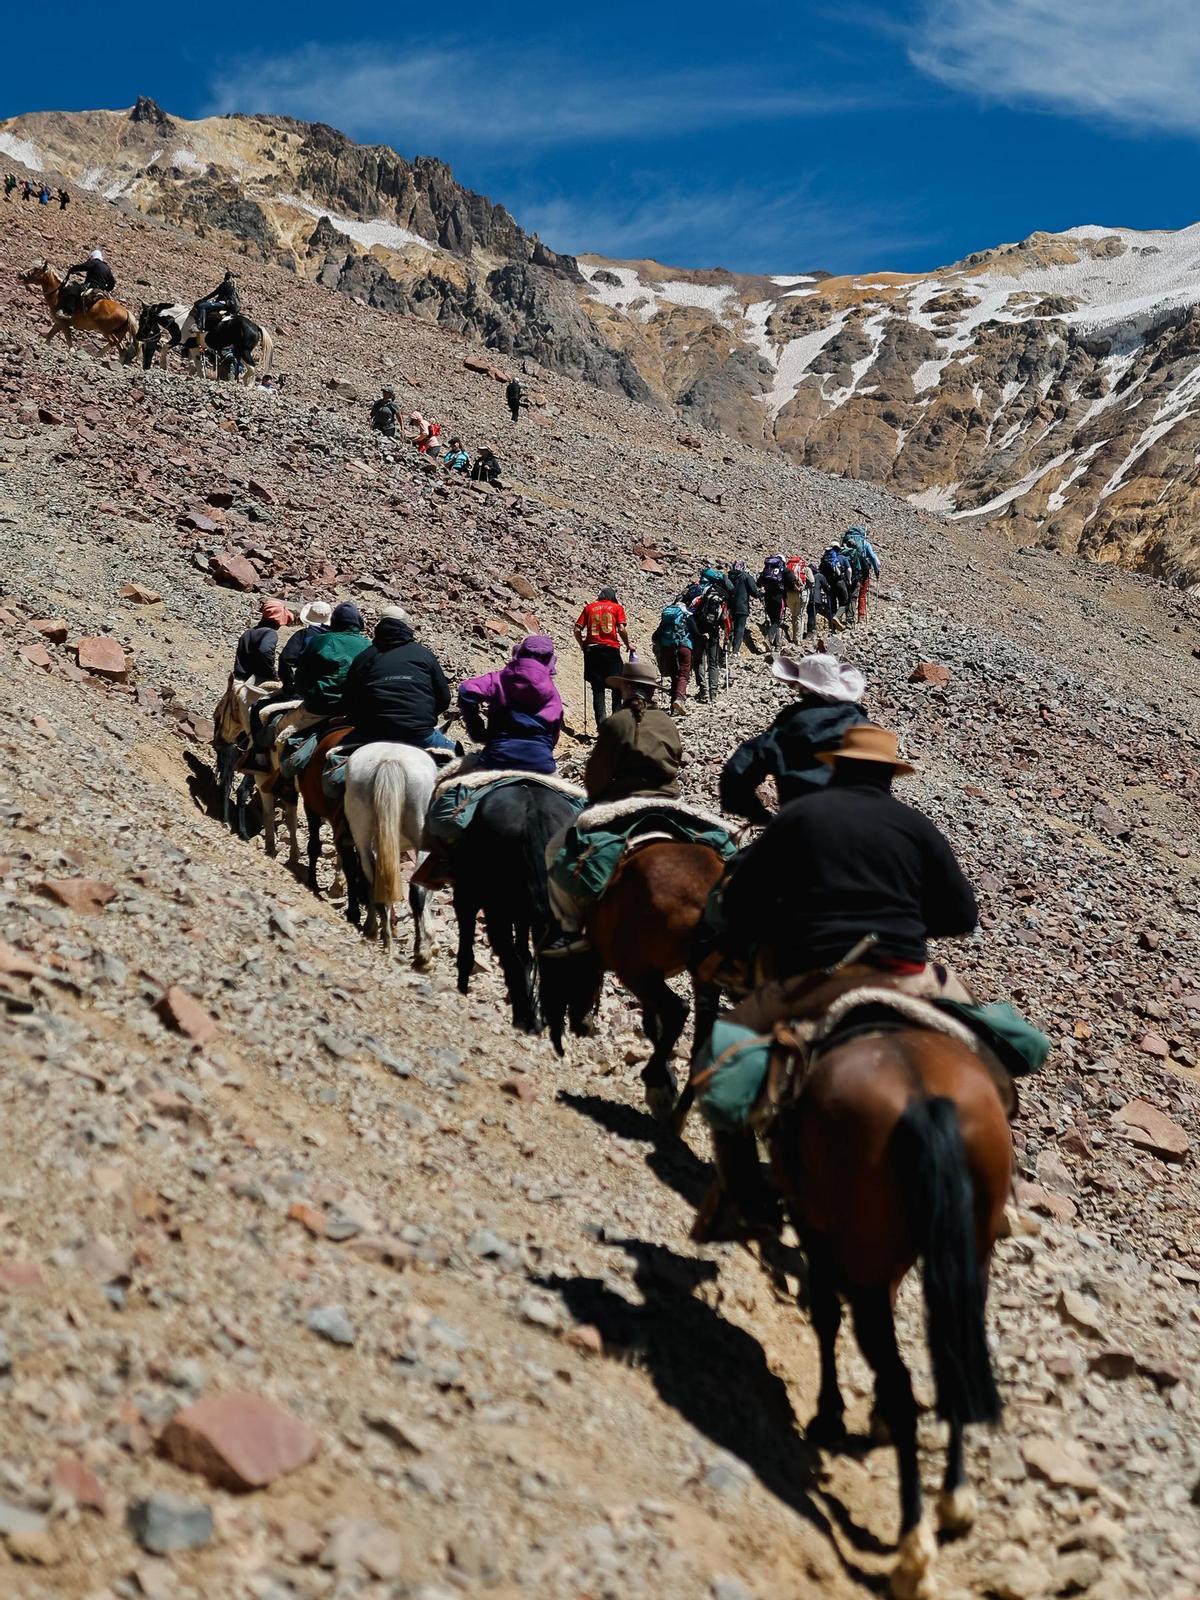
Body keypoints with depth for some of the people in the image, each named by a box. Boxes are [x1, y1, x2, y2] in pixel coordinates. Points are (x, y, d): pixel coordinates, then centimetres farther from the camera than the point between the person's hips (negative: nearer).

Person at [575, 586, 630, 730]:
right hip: (611, 649, -2)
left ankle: (601, 723, -3)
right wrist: (628, 645, 8)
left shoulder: (589, 607, 12)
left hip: (592, 650, 2)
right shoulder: (617, 607, 7)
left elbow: (577, 630, 4)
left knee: (597, 689, 5)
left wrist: (583, 646, 16)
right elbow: (622, 629, -6)